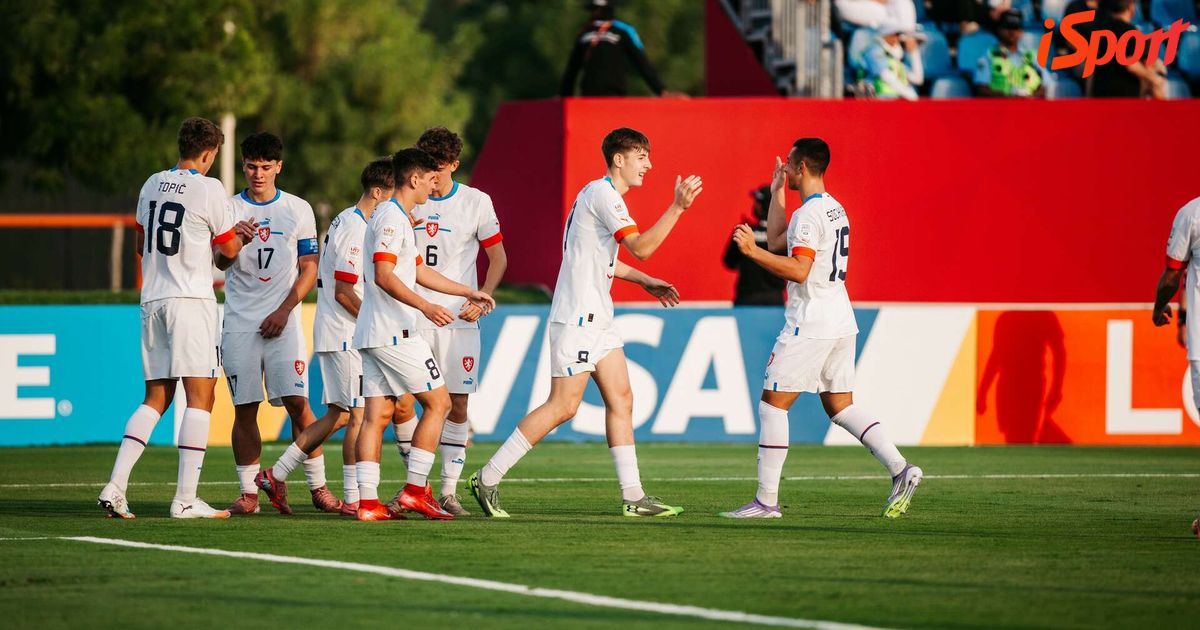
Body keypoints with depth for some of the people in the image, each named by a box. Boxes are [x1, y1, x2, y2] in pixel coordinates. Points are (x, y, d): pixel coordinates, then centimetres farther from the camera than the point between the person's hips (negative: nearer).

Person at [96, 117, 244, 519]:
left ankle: (115, 486, 0)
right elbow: (229, 250, 2)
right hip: (191, 298, -7)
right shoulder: (209, 190, -7)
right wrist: (237, 235, 24)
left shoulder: (153, 185, 11)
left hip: (152, 300, 7)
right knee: (200, 397, -4)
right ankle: (186, 499, -10)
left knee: (156, 399, 12)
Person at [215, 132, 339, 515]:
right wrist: (236, 241, -25)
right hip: (239, 323, 1)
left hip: (282, 323, -1)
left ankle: (318, 487, 0)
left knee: (298, 404, -7)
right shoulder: (230, 210, 6)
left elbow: (308, 269, 7)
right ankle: (248, 493, 4)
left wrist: (284, 310, -5)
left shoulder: (298, 210, 6)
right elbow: (221, 264, -3)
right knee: (245, 409, -1)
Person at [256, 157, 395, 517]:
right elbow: (344, 293, -19)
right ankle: (354, 499, -5)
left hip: (334, 335, 10)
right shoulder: (355, 230, -16)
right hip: (345, 336, -10)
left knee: (339, 415, 12)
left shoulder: (345, 221, 16)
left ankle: (276, 475, 15)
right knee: (358, 415, -7)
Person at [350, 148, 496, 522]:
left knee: (378, 414, 5)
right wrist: (425, 307, -26)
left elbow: (418, 271, 30)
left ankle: (367, 502, 0)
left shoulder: (398, 217, 21)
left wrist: (469, 293, 33)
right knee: (438, 402, -3)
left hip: (372, 335, 10)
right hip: (394, 333, -10)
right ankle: (414, 490, -4)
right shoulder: (391, 217, -12)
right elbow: (384, 276, -21)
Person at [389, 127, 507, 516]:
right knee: (401, 406, -7)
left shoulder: (476, 203, 1)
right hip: (410, 319, 1)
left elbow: (498, 256, 9)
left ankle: (449, 490, 6)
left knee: (457, 406, -2)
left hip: (458, 320, -1)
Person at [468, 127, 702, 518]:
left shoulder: (603, 195, 17)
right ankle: (488, 479, -4)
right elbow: (641, 247, -23)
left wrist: (645, 281, 24)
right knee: (563, 406, -9)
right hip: (576, 317, -11)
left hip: (597, 317, 11)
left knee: (620, 400, 5)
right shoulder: (601, 194, -14)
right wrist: (677, 208, -24)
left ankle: (632, 496, 4)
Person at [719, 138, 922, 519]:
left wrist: (752, 251, -22)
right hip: (841, 324, 9)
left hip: (810, 326, -9)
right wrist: (776, 192, 27)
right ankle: (900, 469, -2)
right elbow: (777, 242, 25)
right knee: (840, 406, 13)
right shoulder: (834, 209, 16)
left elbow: (799, 271, -23)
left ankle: (766, 501, -5)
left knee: (772, 404, -4)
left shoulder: (809, 214, -14)